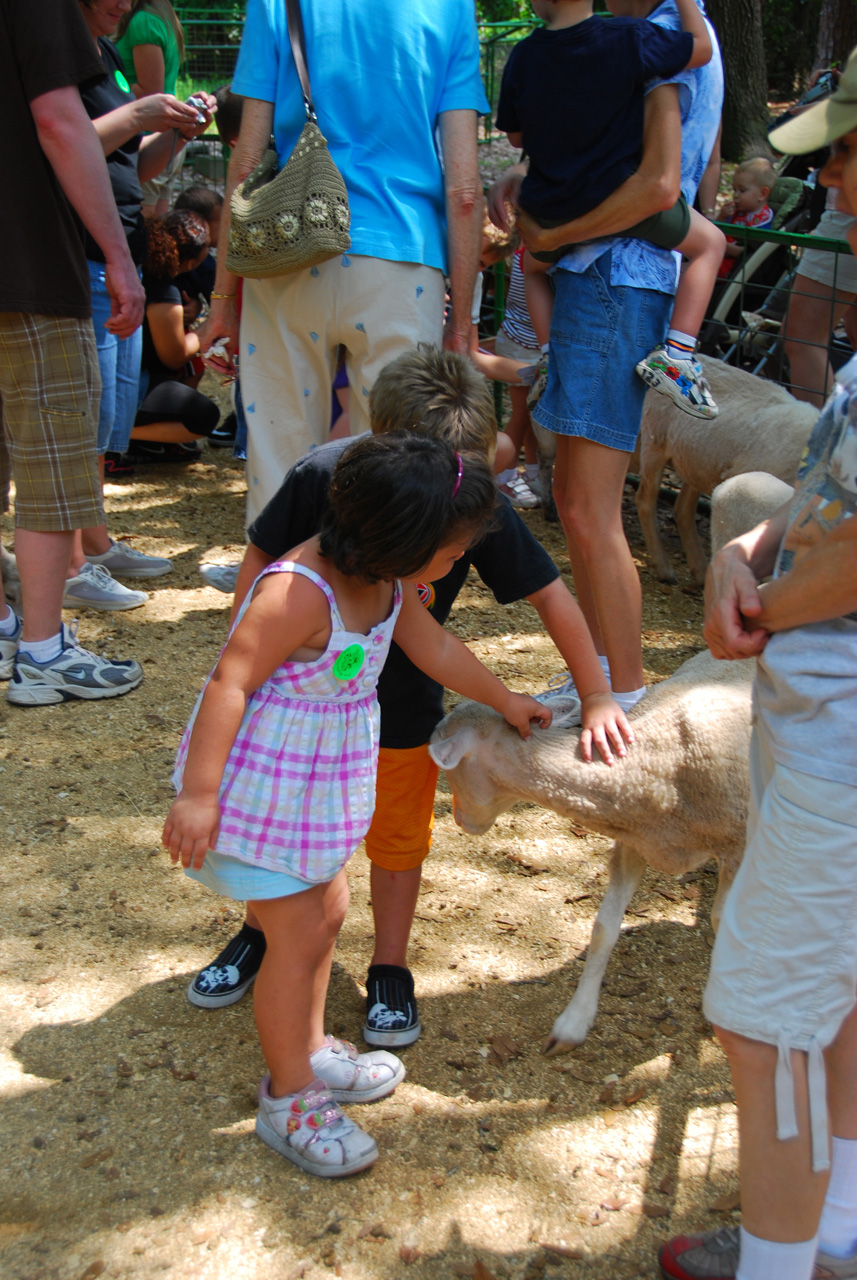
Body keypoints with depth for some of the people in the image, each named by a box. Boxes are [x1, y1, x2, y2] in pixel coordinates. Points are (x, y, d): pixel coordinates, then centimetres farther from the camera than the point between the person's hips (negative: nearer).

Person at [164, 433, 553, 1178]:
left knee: (327, 913, 20)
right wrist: (198, 795, -28)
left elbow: (435, 648, 14)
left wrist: (505, 702, 25)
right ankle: (288, 1100, 19)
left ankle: (308, 1049, 42)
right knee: (299, 933, 0)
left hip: (320, 781, 9)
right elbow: (229, 684, -28)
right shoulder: (300, 593, -30)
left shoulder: (388, 582, -2)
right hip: (263, 782, -9)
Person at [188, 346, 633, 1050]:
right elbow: (262, 558, -9)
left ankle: (390, 969, 35)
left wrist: (597, 698, -14)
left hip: (401, 707, 0)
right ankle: (260, 936, 44)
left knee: (397, 836, 13)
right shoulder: (323, 475, -24)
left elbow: (550, 594, -14)